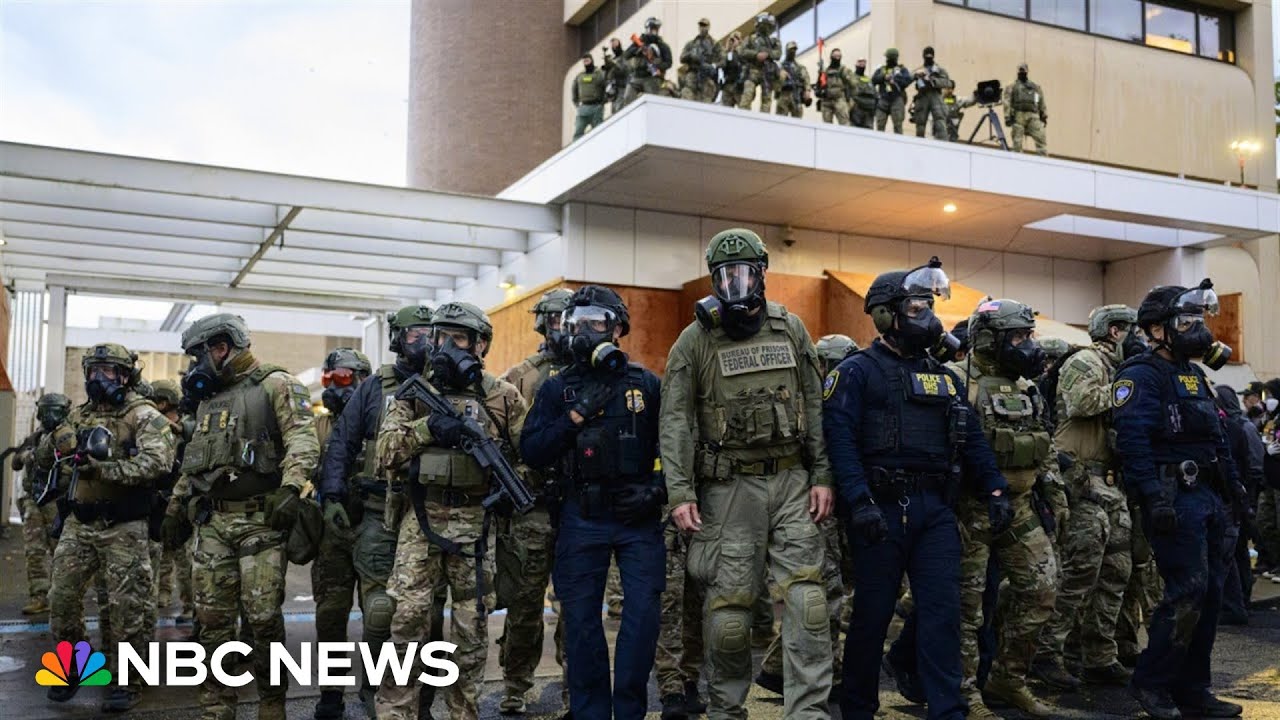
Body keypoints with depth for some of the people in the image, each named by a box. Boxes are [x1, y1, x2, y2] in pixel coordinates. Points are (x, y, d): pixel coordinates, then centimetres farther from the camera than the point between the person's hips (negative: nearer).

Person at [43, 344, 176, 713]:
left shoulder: (144, 416, -9)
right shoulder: (79, 415, 12)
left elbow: (156, 463, -23)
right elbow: (43, 457, 16)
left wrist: (104, 468, -28)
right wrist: (54, 432, -5)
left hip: (123, 527, -6)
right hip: (78, 523, 6)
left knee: (128, 607, 0)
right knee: (62, 598, 10)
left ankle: (126, 682, 12)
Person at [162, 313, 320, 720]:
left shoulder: (275, 385, -2)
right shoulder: (209, 396, 21)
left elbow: (303, 440, -14)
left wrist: (291, 489, -27)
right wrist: (176, 505, 25)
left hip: (260, 518, -7)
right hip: (212, 521, 7)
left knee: (263, 616, -7)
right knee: (213, 618, 5)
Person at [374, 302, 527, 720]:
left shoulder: (502, 396, 3)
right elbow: (385, 449, -2)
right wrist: (426, 428, -17)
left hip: (476, 521, 0)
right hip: (422, 519, 0)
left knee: (472, 623, 7)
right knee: (407, 618, -4)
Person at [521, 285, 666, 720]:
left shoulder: (646, 384, 4)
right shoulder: (557, 389, 5)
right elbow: (531, 453, -5)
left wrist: (658, 487, -6)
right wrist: (576, 415, -14)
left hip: (639, 518, 0)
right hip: (581, 520, 1)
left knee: (643, 611, -4)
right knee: (580, 619, 5)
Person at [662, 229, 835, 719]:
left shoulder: (791, 330, 7)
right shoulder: (695, 340, -1)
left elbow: (816, 407, 9)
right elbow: (676, 422, -4)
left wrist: (822, 477, 2)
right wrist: (680, 494, -12)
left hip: (793, 481, 2)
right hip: (731, 487, -2)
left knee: (805, 595, -6)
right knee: (729, 602, 3)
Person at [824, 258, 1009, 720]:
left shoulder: (943, 376, 17)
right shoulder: (858, 371, -3)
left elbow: (972, 439, 17)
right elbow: (841, 439, -14)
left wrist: (995, 492, 6)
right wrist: (858, 501, -24)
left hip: (936, 509, 5)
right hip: (881, 508, -5)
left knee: (943, 611, 2)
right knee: (873, 614, 4)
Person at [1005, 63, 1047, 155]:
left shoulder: (1035, 87, 23)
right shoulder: (1012, 87, 13)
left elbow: (1041, 103, 21)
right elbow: (1007, 103, 2)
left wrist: (1044, 116, 12)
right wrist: (1007, 117, -10)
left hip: (1033, 117, 2)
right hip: (1018, 116, -2)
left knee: (1040, 138, -10)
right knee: (1017, 142, -3)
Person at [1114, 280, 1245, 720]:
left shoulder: (1193, 375, 18)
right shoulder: (1142, 375, -10)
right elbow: (1133, 440, -20)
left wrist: (1233, 485, 19)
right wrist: (1155, 499, -26)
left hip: (1209, 495, 9)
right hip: (1176, 498, -9)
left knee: (1210, 593, 9)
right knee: (1187, 594, -9)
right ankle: (1150, 683, 6)